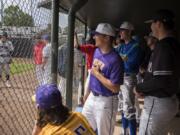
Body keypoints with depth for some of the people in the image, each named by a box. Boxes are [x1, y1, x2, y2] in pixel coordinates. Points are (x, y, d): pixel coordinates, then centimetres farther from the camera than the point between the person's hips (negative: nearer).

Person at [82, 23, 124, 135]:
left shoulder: (115, 60, -23)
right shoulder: (97, 51, 4)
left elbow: (115, 88, -26)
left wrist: (97, 74, -20)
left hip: (106, 101, -8)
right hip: (92, 97, 8)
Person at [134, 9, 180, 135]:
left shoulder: (163, 46, -21)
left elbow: (161, 80, -28)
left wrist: (139, 88, -13)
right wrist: (145, 89, 6)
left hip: (158, 103, -10)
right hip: (170, 100, 10)